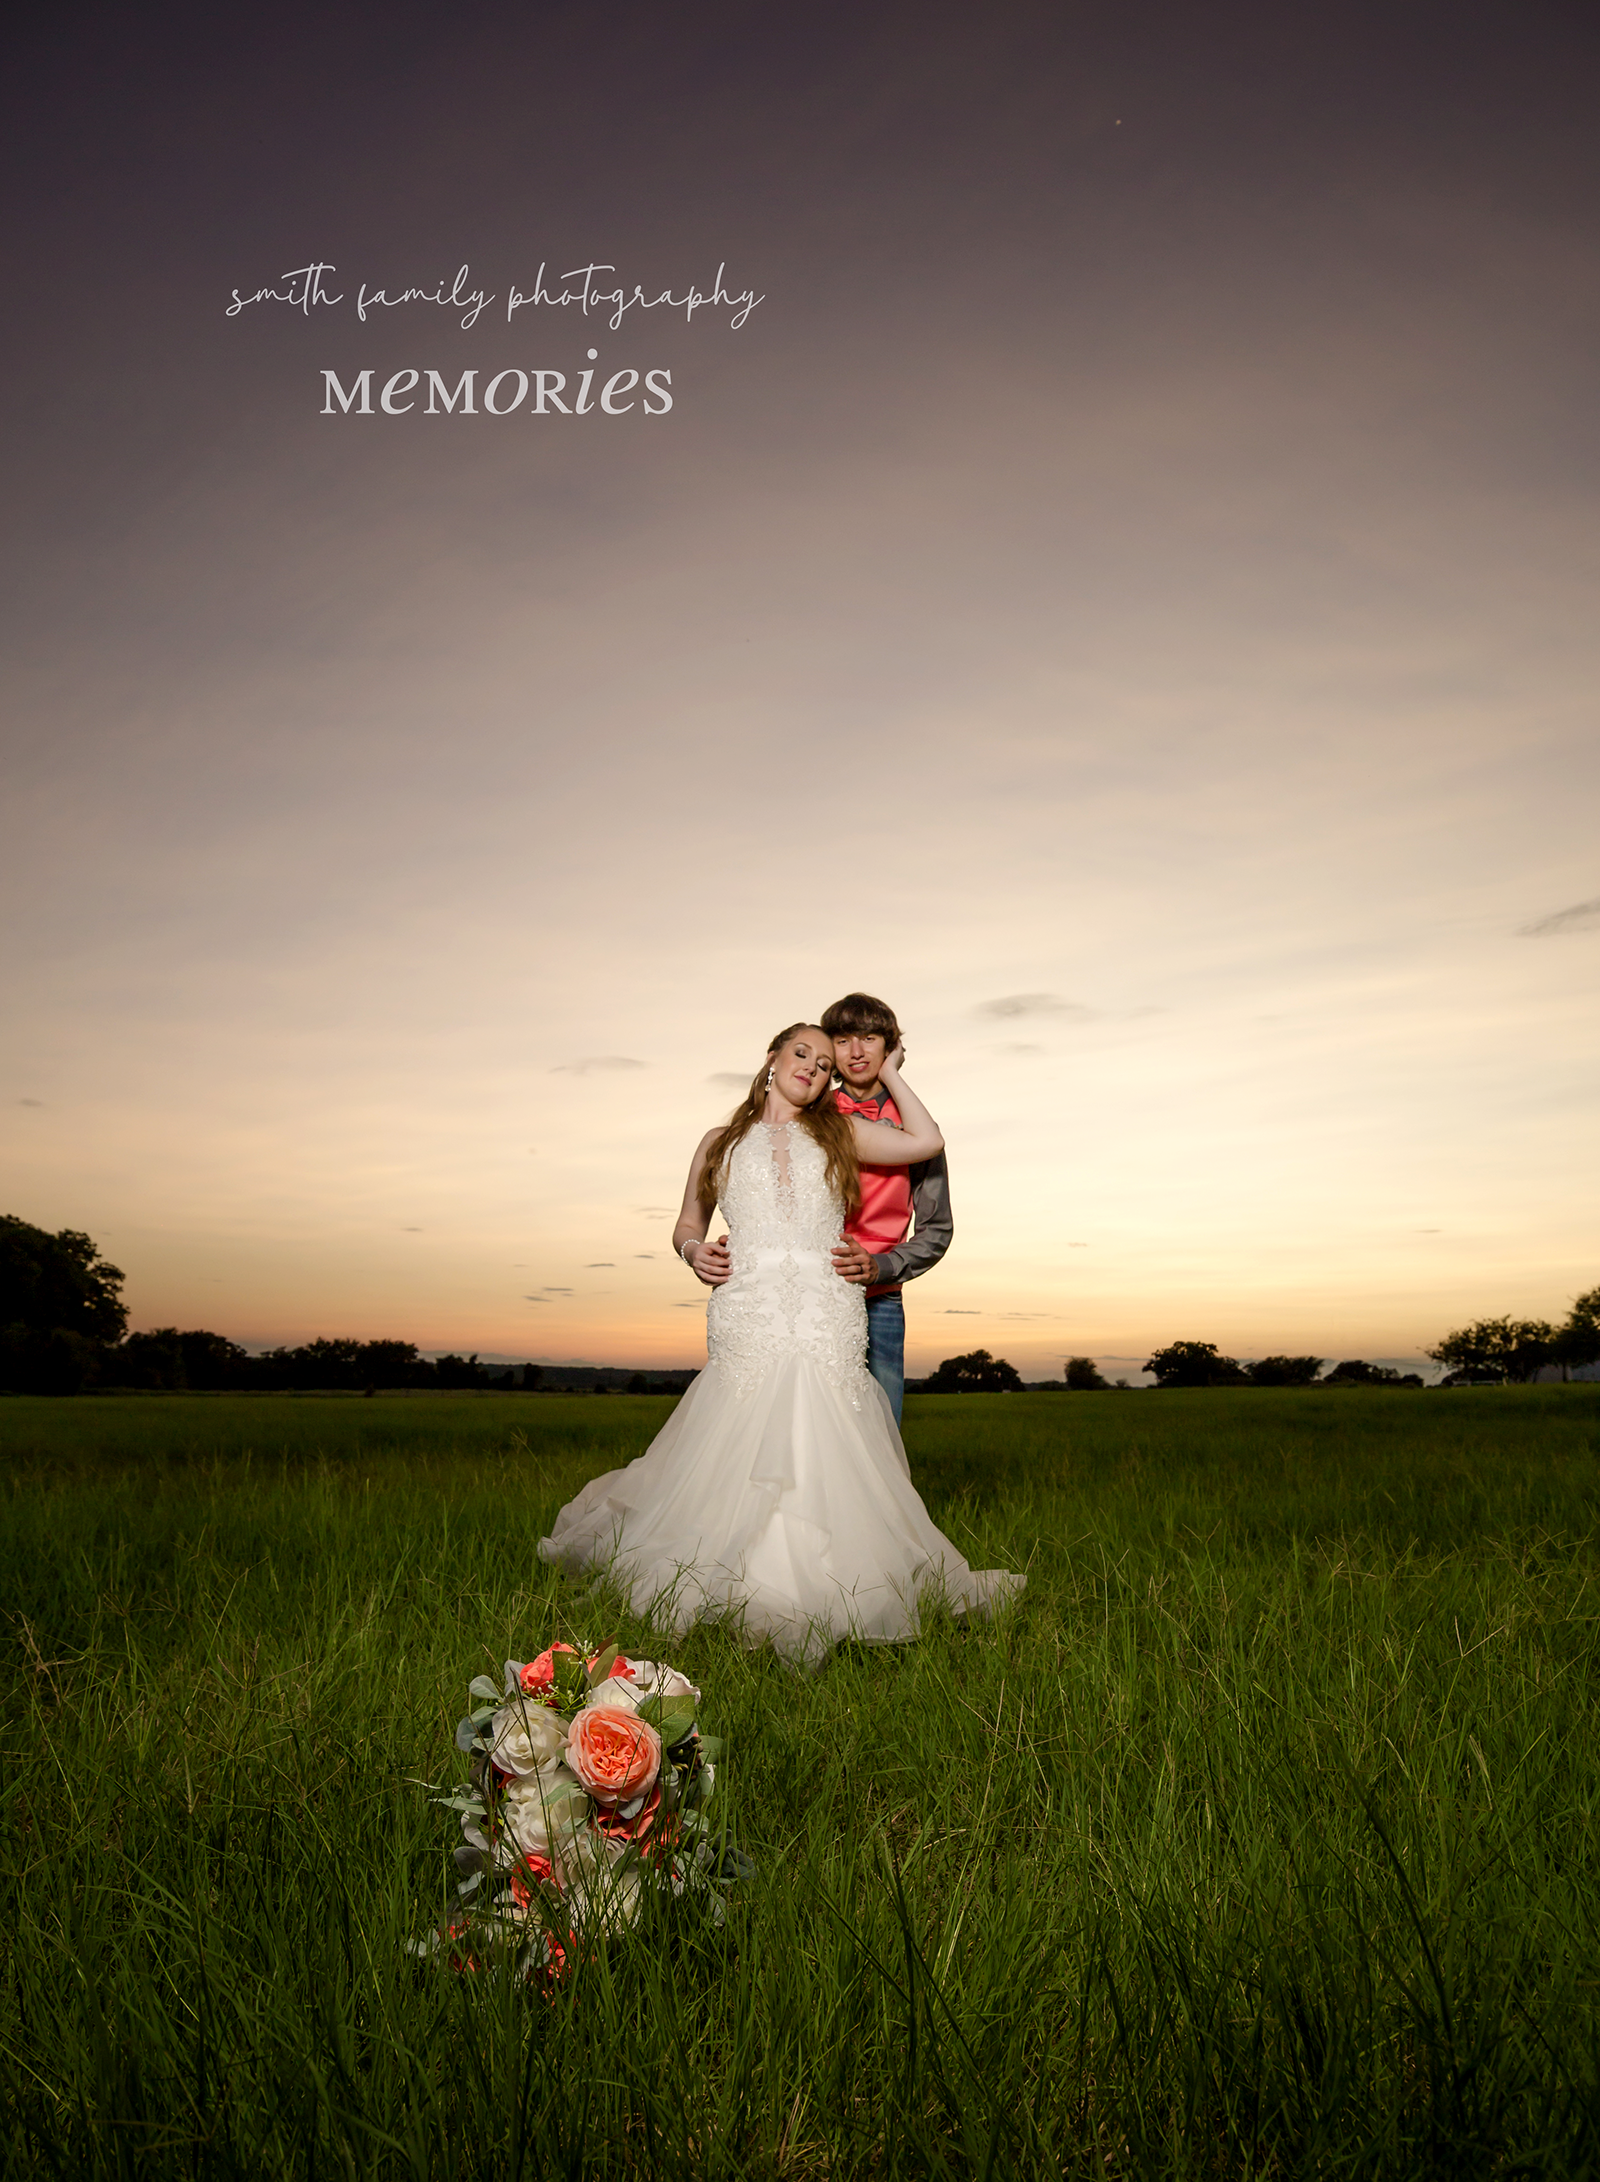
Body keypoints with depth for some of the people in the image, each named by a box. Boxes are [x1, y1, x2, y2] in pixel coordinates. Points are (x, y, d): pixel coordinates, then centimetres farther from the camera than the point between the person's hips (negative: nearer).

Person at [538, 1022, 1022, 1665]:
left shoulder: (840, 1134, 20)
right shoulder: (721, 1143, 21)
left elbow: (926, 1141, 11)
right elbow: (687, 1222, 25)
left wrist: (888, 1074, 21)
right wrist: (693, 1250, 3)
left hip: (830, 1318, 1)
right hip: (747, 1316, 0)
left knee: (824, 1463, -8)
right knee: (737, 1464, -11)